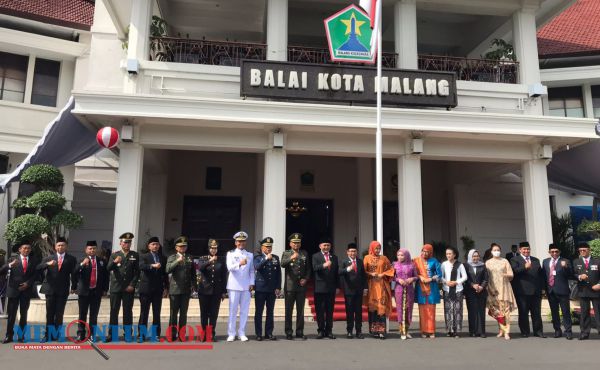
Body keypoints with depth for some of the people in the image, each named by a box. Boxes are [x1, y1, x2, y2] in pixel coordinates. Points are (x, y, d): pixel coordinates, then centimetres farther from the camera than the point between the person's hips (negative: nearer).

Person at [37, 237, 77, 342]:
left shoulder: (71, 259, 3)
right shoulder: (49, 258, 7)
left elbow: (74, 274, 1)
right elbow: (38, 268, -4)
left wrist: (73, 287, -6)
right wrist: (47, 264, -22)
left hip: (63, 290, -1)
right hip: (50, 288, 1)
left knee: (59, 313, 3)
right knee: (49, 313, 6)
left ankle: (56, 334, 11)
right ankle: (48, 334, 14)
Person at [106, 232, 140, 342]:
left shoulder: (135, 255, 6)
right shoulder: (114, 255, 6)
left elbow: (137, 271, 3)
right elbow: (108, 269, -7)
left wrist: (132, 285, -7)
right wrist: (115, 262, -27)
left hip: (129, 288, 0)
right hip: (115, 287, 0)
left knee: (128, 311, 2)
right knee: (114, 311, 4)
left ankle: (128, 333, 9)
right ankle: (112, 333, 12)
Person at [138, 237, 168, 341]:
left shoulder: (163, 258, 11)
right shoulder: (144, 256, 3)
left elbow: (165, 274, 11)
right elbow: (141, 266, -18)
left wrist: (166, 287, 5)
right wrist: (152, 265, -34)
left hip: (158, 289, 2)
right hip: (146, 288, -2)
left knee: (157, 313, 5)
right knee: (144, 313, 2)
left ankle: (156, 334, 10)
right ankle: (141, 335, 7)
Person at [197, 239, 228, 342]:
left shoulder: (221, 260, 6)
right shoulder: (203, 259, 5)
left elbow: (224, 276, 5)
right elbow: (200, 268, -17)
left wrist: (224, 291, 3)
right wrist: (210, 261, -31)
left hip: (217, 291, 0)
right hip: (204, 290, 0)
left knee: (214, 313, 2)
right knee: (204, 313, 5)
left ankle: (212, 334, 11)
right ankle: (204, 334, 15)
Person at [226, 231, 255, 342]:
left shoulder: (250, 255, 14)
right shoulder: (231, 254, 5)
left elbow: (252, 271, 12)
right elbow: (230, 267, -11)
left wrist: (252, 283, 0)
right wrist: (239, 264, -28)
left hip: (246, 286, 3)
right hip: (234, 286, -2)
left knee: (244, 311, 4)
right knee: (233, 310, 0)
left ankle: (242, 333, 12)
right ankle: (231, 334, 8)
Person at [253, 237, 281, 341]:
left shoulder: (276, 258, 11)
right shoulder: (258, 257, 2)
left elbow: (279, 273, 9)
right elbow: (257, 267, -19)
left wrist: (278, 287, 3)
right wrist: (267, 259, -25)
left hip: (272, 289, 3)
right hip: (260, 288, -3)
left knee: (270, 312, 6)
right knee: (259, 312, 1)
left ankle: (269, 333, 15)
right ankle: (258, 334, 8)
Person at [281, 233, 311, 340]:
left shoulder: (304, 254, 12)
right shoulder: (286, 253, 2)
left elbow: (308, 268, 14)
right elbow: (282, 264, -18)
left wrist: (306, 279, -2)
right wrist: (291, 258, -34)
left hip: (301, 286, 3)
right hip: (290, 286, -3)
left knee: (300, 310, 7)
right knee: (289, 310, 2)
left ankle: (300, 332, 15)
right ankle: (288, 333, 9)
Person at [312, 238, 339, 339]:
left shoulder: (334, 257, 13)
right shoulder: (315, 256, 2)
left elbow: (336, 272, 12)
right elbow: (315, 268, -15)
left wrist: (337, 286, 7)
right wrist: (324, 265, -34)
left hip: (331, 288, 3)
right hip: (320, 288, -3)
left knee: (330, 310, 6)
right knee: (319, 311, 2)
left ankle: (329, 331, 14)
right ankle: (320, 330, 11)